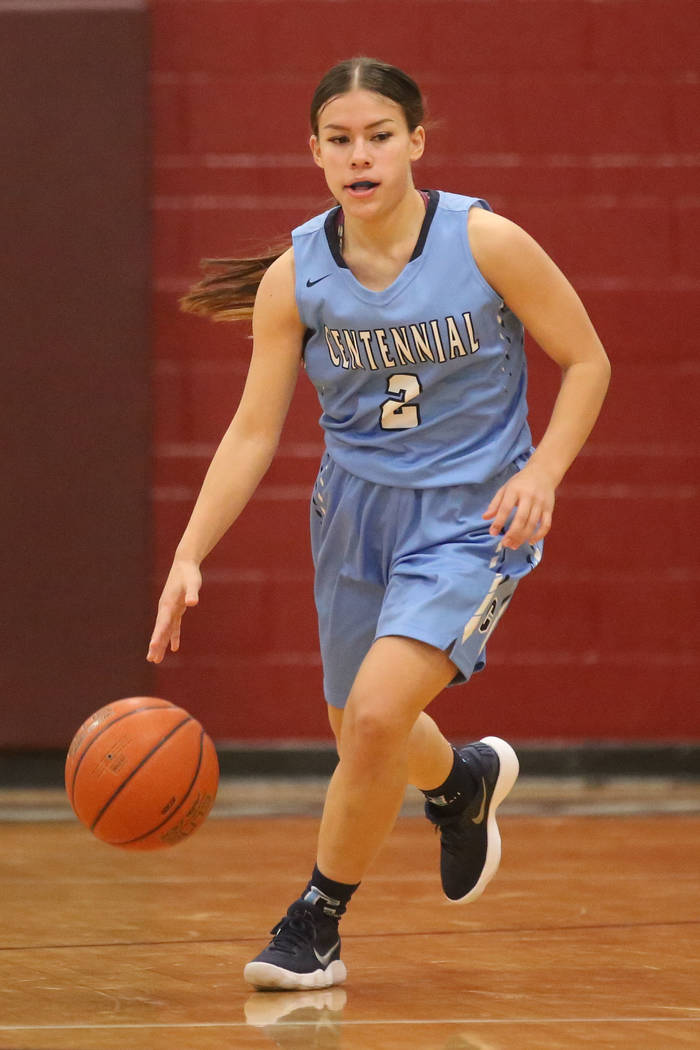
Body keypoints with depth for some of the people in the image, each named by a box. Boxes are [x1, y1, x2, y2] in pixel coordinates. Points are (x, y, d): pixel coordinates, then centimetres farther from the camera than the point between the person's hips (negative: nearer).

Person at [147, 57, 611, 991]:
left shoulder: (486, 243, -16)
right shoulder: (294, 277, -9)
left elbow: (587, 362, -5)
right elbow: (253, 432, -6)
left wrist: (541, 472, -19)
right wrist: (189, 556, -15)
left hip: (471, 518, -4)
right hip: (357, 511, 4)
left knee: (375, 713, -22)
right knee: (364, 732, 19)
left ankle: (318, 922, -1)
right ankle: (465, 781, 56)